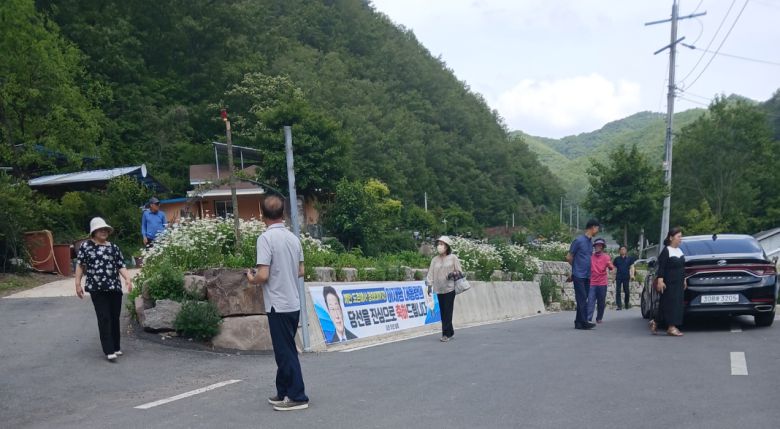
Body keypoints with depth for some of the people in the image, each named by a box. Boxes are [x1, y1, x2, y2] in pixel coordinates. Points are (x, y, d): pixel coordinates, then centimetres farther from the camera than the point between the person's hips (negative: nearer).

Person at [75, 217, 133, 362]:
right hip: (97, 289, -3)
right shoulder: (86, 246, 3)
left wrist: (128, 279, -12)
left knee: (115, 318, 9)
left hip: (115, 287, 3)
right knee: (104, 318, -8)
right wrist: (78, 284, -2)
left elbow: (121, 266, 4)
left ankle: (116, 347, 22)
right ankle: (109, 351, -8)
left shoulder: (114, 247, 9)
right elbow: (80, 265, 4)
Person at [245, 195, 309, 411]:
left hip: (278, 305, -7)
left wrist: (251, 278, 0)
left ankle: (298, 397, 5)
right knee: (285, 350, 16)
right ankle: (284, 393, 24)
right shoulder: (294, 238, 6)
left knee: (286, 352, 0)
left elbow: (263, 275, -20)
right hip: (293, 303, 7)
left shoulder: (266, 238, -15)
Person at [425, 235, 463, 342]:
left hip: (449, 288, -4)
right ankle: (450, 332, 17)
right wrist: (429, 285, -5)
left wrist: (454, 274, -15)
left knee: (448, 312, -7)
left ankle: (446, 334, -4)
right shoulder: (435, 260, 11)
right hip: (439, 289, 4)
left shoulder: (453, 258, 3)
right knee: (443, 312, 5)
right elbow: (430, 273, 6)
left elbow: (460, 272, 5)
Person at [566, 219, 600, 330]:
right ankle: (584, 322, -10)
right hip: (579, 275, -7)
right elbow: (569, 257, -5)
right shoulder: (578, 240, -9)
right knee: (582, 299, -9)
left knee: (583, 300, 8)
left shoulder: (590, 243, 13)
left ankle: (578, 322, 12)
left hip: (587, 276, 7)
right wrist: (577, 267, 6)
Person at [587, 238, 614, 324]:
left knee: (601, 303, 8)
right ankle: (588, 319, -16)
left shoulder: (606, 257, 3)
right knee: (590, 302, -11)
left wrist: (610, 265, -31)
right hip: (592, 283, -1)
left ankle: (599, 318, 22)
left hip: (602, 283, 1)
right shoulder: (590, 256, 4)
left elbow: (611, 268, -8)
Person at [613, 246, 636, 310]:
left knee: (627, 291, 6)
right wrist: (614, 276, 8)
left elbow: (632, 267, 5)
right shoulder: (617, 259, 9)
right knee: (618, 291, -6)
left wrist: (632, 275, -6)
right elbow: (614, 268, 12)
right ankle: (618, 306, -7)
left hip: (626, 277, 0)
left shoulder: (629, 258, 7)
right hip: (618, 277, 0)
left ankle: (627, 304, 23)